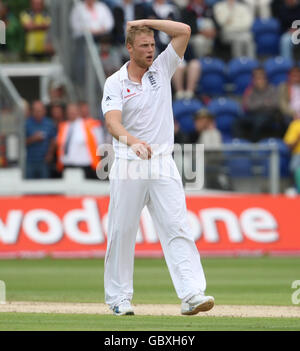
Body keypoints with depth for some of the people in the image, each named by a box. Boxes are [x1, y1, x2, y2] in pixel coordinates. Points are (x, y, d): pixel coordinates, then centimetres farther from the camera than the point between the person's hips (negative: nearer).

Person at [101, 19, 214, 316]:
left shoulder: (162, 68, 9)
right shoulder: (115, 83, -2)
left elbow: (184, 31, 1)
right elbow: (112, 122, -18)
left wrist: (145, 22, 2)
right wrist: (133, 141, -38)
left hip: (163, 163, 2)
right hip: (129, 166, -2)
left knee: (177, 227, -9)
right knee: (122, 231, 3)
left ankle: (192, 294, -19)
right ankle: (118, 297, 14)